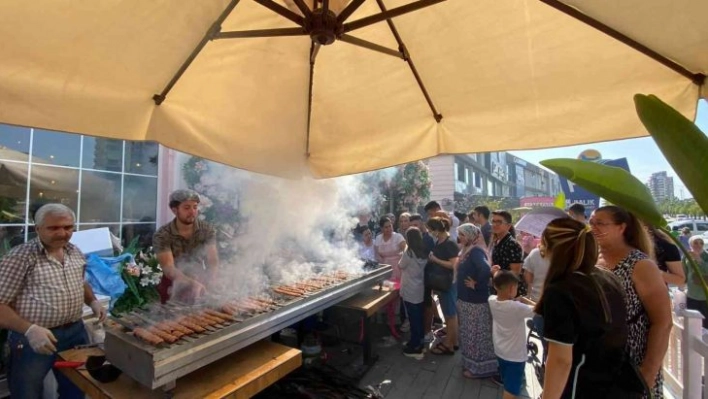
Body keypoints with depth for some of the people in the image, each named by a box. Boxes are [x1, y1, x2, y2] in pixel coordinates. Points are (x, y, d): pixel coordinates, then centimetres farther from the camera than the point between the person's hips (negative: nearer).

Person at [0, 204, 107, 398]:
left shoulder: (75, 252, 4)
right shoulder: (20, 257, -15)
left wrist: (93, 301, 3)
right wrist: (29, 329, -27)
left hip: (76, 332, 5)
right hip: (34, 338, -5)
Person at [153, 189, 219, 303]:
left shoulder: (208, 230, -7)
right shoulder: (162, 235, -13)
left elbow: (213, 263, -13)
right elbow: (169, 269, -23)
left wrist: (201, 284, -31)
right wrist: (193, 284, -40)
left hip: (199, 281, 2)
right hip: (173, 286, -2)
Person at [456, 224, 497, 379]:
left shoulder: (476, 251, -21)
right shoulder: (467, 251, 10)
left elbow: (486, 269, -37)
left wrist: (477, 285, -22)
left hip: (475, 301, -9)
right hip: (466, 299, 10)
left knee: (476, 334, 5)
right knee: (469, 334, 20)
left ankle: (479, 368, 20)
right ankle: (471, 363, 35)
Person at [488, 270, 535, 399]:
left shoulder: (492, 301, -13)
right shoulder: (517, 307, -31)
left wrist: (497, 276, -1)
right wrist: (523, 300, -11)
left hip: (499, 351, 6)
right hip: (515, 356, -6)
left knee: (506, 383, 30)